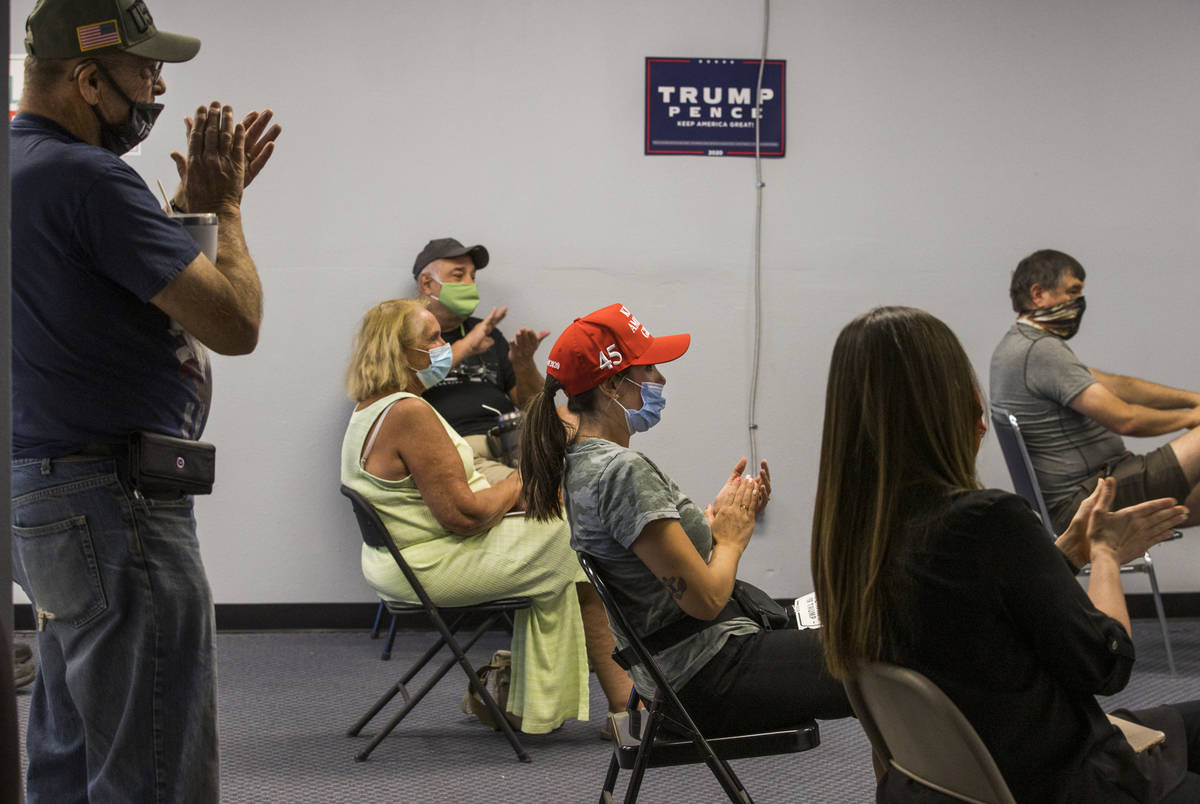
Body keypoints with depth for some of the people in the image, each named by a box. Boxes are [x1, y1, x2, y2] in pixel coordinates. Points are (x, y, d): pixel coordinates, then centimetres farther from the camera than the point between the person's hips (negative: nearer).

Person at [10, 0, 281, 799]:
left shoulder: (29, 164, 13)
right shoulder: (87, 178, -19)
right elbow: (234, 321, -20)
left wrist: (196, 201, 16)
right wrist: (225, 206, -4)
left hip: (43, 498, 11)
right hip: (114, 510, -11)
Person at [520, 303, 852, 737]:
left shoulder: (582, 459, 9)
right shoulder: (623, 471, -22)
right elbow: (705, 598, -22)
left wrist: (716, 518, 3)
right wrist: (731, 536, -3)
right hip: (708, 679, -10)